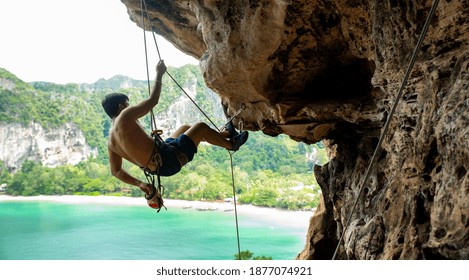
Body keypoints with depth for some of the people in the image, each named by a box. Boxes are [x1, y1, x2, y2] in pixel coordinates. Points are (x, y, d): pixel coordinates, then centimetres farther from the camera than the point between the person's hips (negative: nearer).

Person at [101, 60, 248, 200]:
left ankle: (226, 134, 41)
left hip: (159, 168, 10)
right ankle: (231, 144, 29)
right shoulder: (125, 116, -16)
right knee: (201, 127, 6)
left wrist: (140, 183, 9)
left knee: (185, 128, 27)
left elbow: (116, 171, 9)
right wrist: (159, 74, 0)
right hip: (168, 160, -9)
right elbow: (152, 100, -11)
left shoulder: (111, 142, 8)